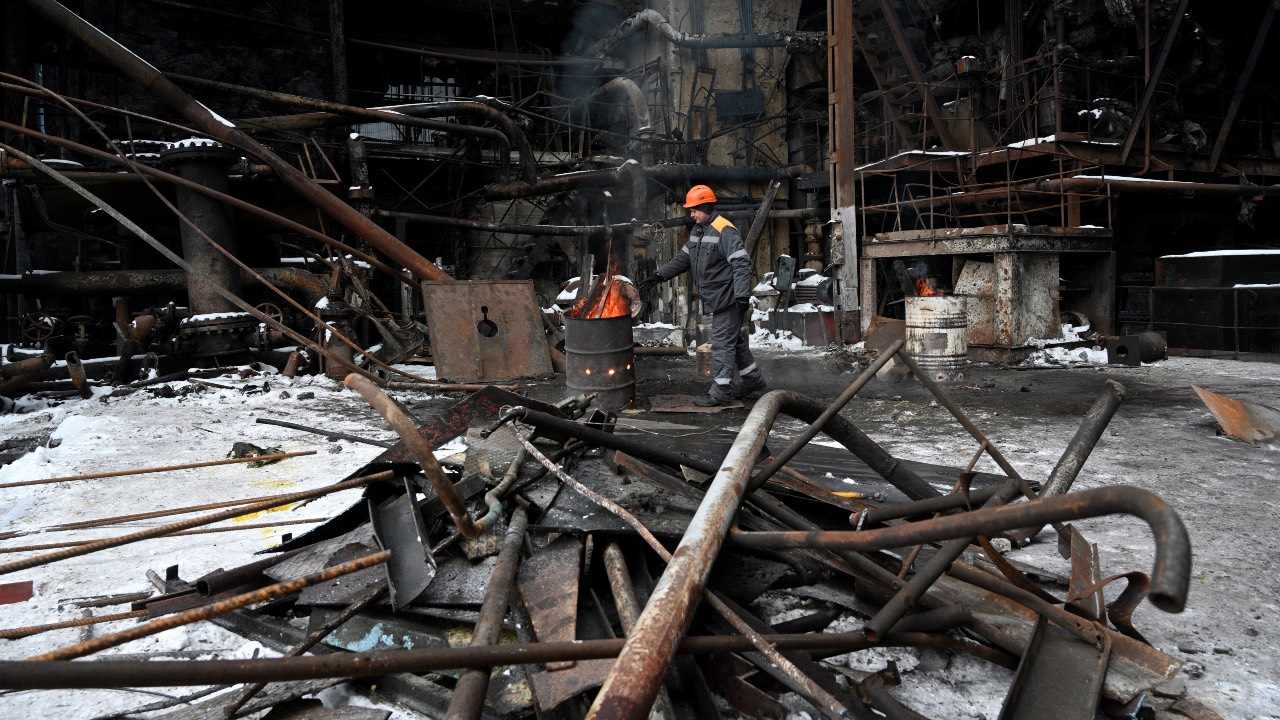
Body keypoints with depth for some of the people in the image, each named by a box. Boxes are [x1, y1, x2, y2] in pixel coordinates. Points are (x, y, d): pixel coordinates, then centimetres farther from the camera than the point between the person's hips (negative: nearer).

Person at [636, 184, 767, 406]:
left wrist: (742, 295, -30)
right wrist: (659, 276, 10)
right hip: (715, 299, 10)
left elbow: (741, 264, -23)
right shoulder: (697, 231, 11)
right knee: (733, 339, 18)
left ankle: (721, 391, 4)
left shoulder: (725, 231, -19)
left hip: (727, 297, -10)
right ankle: (754, 379, 31)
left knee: (722, 343, -5)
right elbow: (684, 258, 18)